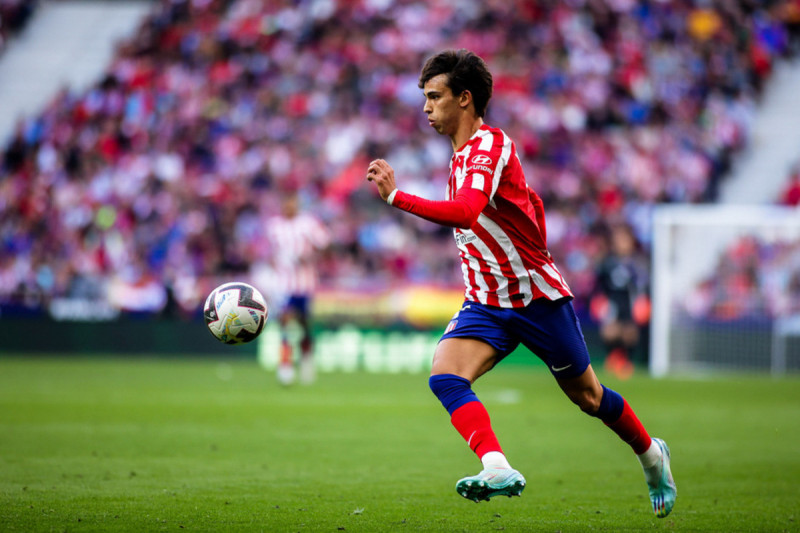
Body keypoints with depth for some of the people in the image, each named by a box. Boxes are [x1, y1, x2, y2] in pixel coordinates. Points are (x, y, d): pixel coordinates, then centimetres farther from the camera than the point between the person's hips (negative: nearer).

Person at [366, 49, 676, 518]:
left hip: (538, 298, -7)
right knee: (445, 375, -21)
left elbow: (464, 213, -39)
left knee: (588, 397, 9)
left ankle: (651, 454, 36)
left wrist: (396, 196, -42)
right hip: (486, 303, 7)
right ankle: (498, 469, -34)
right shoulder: (463, 153, 9)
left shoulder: (489, 145, -20)